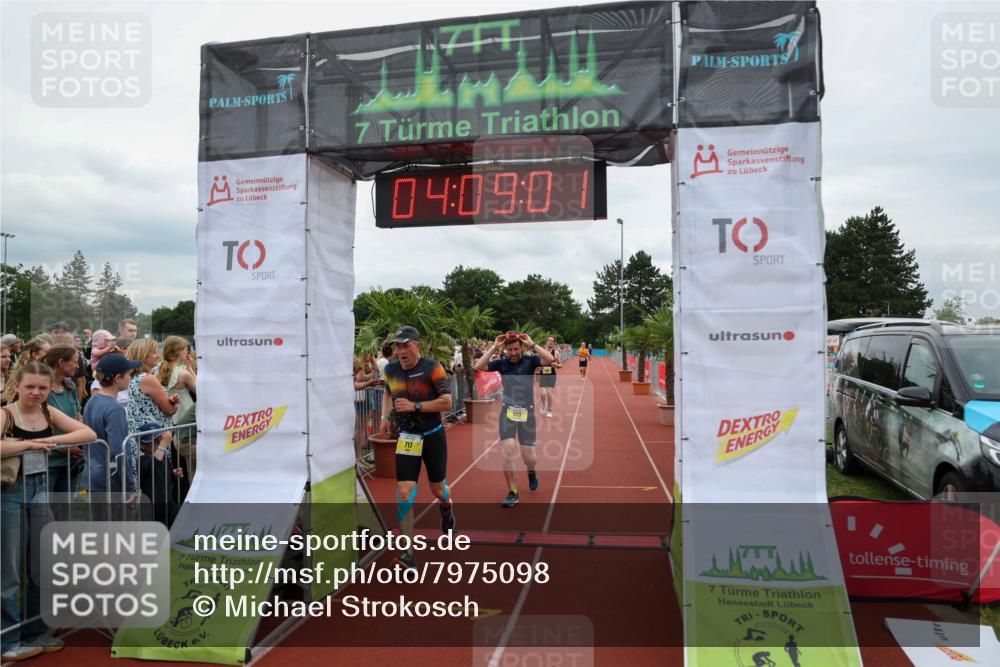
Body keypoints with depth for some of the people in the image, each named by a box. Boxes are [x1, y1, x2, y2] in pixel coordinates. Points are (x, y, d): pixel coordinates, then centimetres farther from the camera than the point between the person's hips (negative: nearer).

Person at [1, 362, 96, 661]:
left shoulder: (49, 414, 4)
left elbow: (89, 434, -4)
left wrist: (51, 440, -15)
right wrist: (29, 444, -23)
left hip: (39, 489, 5)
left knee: (41, 568, 13)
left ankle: (35, 631, 29)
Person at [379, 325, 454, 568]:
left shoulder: (432, 368, -15)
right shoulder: (390, 370, -1)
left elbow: (447, 402, -19)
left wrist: (415, 406, -26)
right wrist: (385, 416, 7)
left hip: (433, 435, -2)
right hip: (406, 438, 3)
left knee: (437, 489, 13)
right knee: (404, 492, -10)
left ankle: (446, 508, 52)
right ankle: (407, 553, -6)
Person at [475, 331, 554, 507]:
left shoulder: (530, 360, -4)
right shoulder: (502, 363, -1)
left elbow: (550, 359, -22)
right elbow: (478, 367, -13)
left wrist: (532, 344, -18)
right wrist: (494, 347, -13)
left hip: (527, 413, -1)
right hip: (507, 412, 1)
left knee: (528, 457, 2)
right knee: (508, 452, -11)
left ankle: (531, 472, 40)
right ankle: (512, 493, 5)